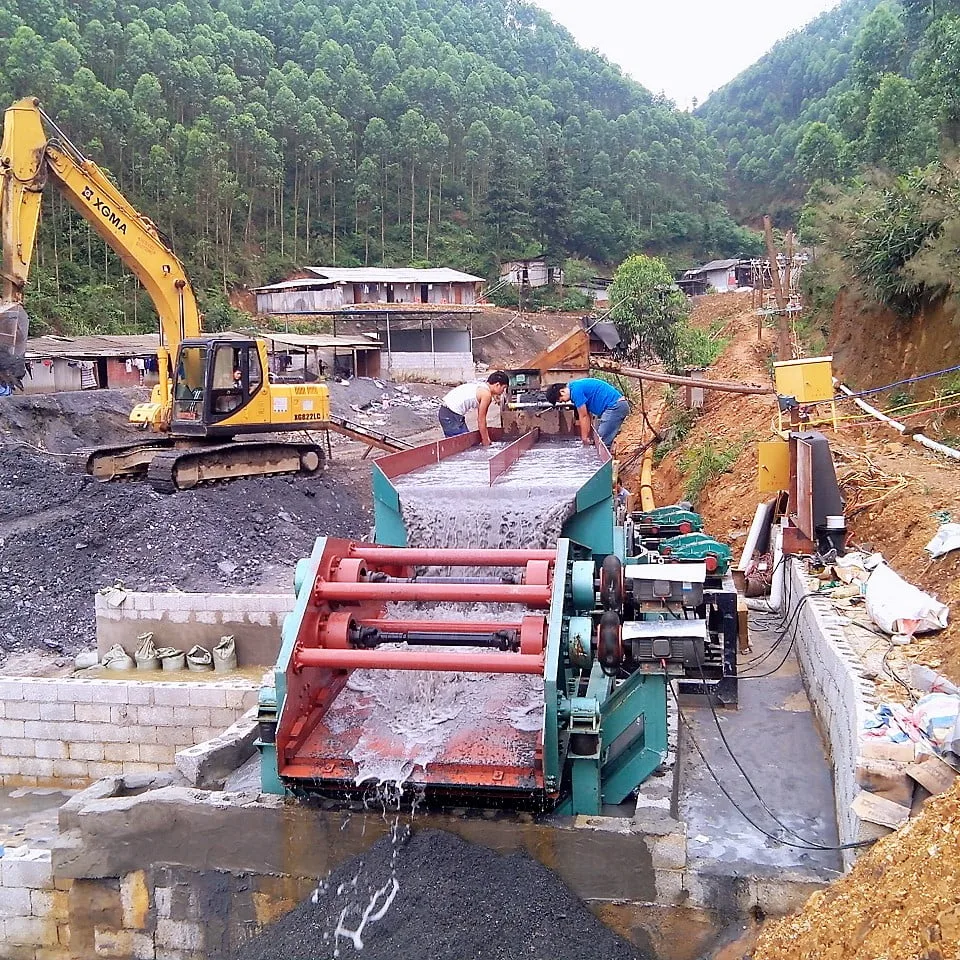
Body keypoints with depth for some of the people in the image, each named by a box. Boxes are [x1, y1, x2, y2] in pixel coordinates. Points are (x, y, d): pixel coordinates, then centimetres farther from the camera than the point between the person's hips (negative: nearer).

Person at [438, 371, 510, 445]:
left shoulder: (481, 387, 15)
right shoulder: (486, 394, -14)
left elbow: (481, 418, 18)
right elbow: (481, 421, -10)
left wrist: (487, 439, 18)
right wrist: (485, 442, 0)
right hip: (451, 415, -10)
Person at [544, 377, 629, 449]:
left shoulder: (576, 391, -14)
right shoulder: (576, 386, 15)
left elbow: (583, 417, -10)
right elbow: (588, 414, 16)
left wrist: (585, 439, -1)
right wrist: (587, 436, 13)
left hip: (615, 406, -10)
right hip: (618, 405, 10)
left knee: (603, 443, -9)